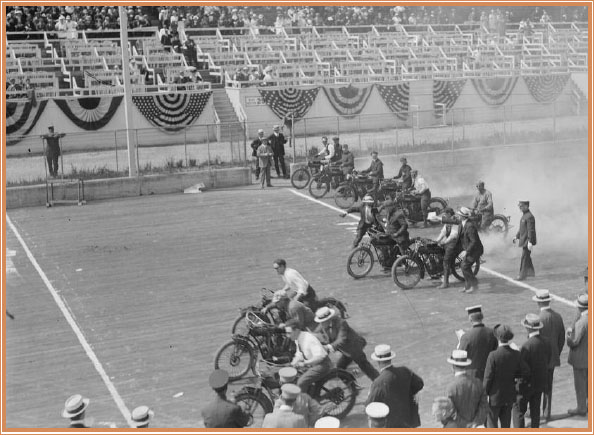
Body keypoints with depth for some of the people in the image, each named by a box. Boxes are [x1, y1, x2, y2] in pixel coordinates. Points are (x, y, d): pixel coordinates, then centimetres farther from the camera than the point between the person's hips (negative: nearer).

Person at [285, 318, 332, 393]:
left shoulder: (309, 339, -28)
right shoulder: (297, 339, 0)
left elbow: (320, 356, -35)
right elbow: (299, 355, 12)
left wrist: (304, 364, -35)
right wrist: (293, 364, -7)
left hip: (322, 365, -9)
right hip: (311, 364, 10)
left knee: (301, 382, -21)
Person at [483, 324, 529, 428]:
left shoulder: (493, 356, -22)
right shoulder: (516, 354, -8)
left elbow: (488, 378, -18)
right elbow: (526, 372, -1)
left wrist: (485, 393, -4)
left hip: (495, 396, -4)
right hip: (509, 396, 4)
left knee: (492, 423, 10)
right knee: (506, 423, 17)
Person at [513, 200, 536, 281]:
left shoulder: (529, 217, -19)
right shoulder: (524, 215, 12)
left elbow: (531, 230, -23)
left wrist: (530, 242, -25)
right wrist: (517, 237, 22)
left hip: (528, 240, -10)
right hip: (524, 240, 10)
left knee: (525, 257, -7)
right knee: (527, 256, 19)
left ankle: (522, 275, -4)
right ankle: (530, 272, 31)